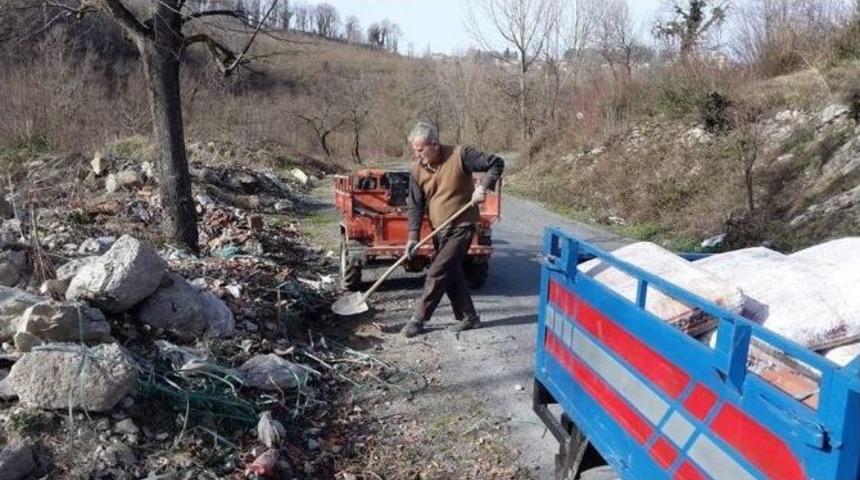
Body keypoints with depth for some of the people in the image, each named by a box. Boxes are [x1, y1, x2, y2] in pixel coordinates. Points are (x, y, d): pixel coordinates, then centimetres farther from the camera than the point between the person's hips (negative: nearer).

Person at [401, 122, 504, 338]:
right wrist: (413, 236, -8)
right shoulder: (417, 169, -2)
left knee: (437, 273, -9)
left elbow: (496, 163, -10)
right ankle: (468, 317, 26)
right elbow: (415, 205, 0)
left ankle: (418, 319, 2)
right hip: (439, 230, 6)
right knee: (452, 274, 12)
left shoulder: (460, 155, -16)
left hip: (461, 226, -6)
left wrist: (483, 186, -25)